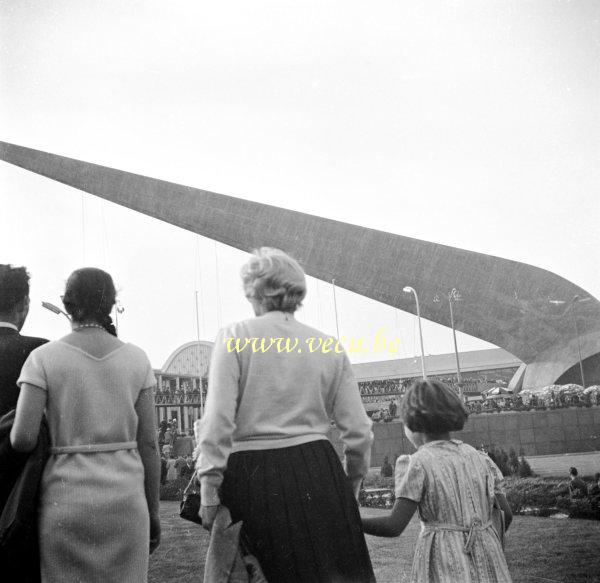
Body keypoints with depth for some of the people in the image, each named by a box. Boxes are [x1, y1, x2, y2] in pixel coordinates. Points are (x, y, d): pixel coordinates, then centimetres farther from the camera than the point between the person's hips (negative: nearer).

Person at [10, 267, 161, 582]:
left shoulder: (43, 358, -5)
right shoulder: (136, 359, 1)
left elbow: (22, 439, -13)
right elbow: (148, 442, 1)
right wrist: (153, 512, 9)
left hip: (67, 501, -1)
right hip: (123, 502, 2)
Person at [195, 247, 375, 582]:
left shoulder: (235, 338, -2)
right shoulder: (329, 348, 6)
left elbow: (218, 420, -11)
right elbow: (359, 432, 5)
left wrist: (209, 490, -5)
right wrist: (351, 486, 19)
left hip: (254, 478, -1)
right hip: (318, 471, 2)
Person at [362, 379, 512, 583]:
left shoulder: (420, 463, -9)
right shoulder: (478, 457, 6)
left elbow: (394, 526, -14)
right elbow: (506, 514, 8)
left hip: (445, 563, -5)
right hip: (486, 565, 6)